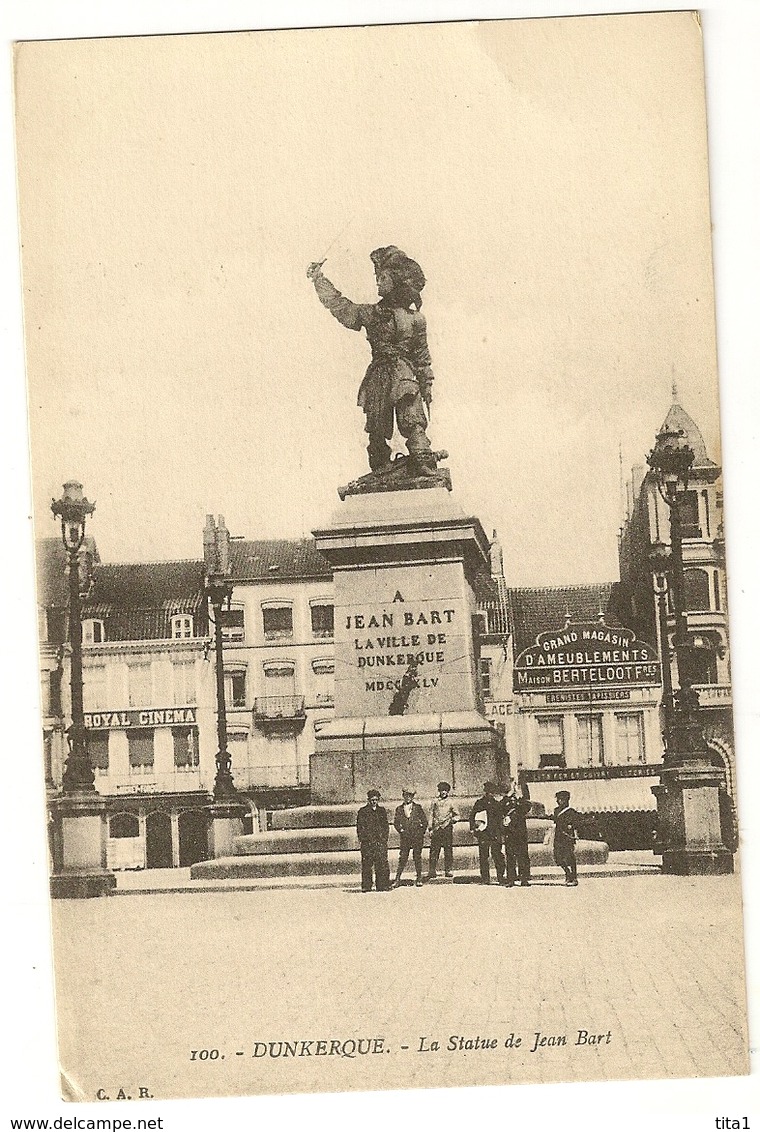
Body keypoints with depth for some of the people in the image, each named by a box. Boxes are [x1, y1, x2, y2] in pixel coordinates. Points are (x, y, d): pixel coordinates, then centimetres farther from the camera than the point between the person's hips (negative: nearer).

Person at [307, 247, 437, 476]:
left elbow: (422, 355, 11)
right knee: (377, 430, 0)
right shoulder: (370, 313, 13)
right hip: (377, 379, 2)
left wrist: (427, 384, 11)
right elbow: (339, 305, 18)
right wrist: (319, 280, 18)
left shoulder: (415, 318, 7)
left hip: (405, 379, -2)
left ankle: (425, 466, -14)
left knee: (413, 424, -13)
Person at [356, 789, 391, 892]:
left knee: (382, 864, -3)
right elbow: (359, 827, 4)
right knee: (367, 865, -3)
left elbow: (386, 826, 17)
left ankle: (382, 885, 2)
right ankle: (366, 886, 2)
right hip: (367, 842, -2)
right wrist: (361, 840, -5)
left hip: (380, 841, 3)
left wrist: (384, 839, 6)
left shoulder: (382, 810, 16)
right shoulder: (363, 811, 6)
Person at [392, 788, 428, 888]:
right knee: (402, 858, -1)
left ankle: (419, 878, 9)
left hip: (417, 836, -1)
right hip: (405, 837, 1)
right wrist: (401, 830, 5)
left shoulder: (417, 807, 3)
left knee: (417, 857, 2)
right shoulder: (399, 809, 8)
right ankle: (397, 879, 2)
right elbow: (396, 822, 14)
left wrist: (421, 832, 2)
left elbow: (425, 821, 5)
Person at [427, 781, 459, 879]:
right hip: (436, 828, 1)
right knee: (434, 851, -2)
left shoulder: (450, 802, 7)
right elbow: (431, 815, 11)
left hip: (447, 828, 0)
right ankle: (432, 872, 0)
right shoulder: (435, 801, 9)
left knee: (448, 850, 0)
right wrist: (431, 828, 6)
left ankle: (449, 870, 8)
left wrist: (454, 819, -9)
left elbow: (457, 815, 13)